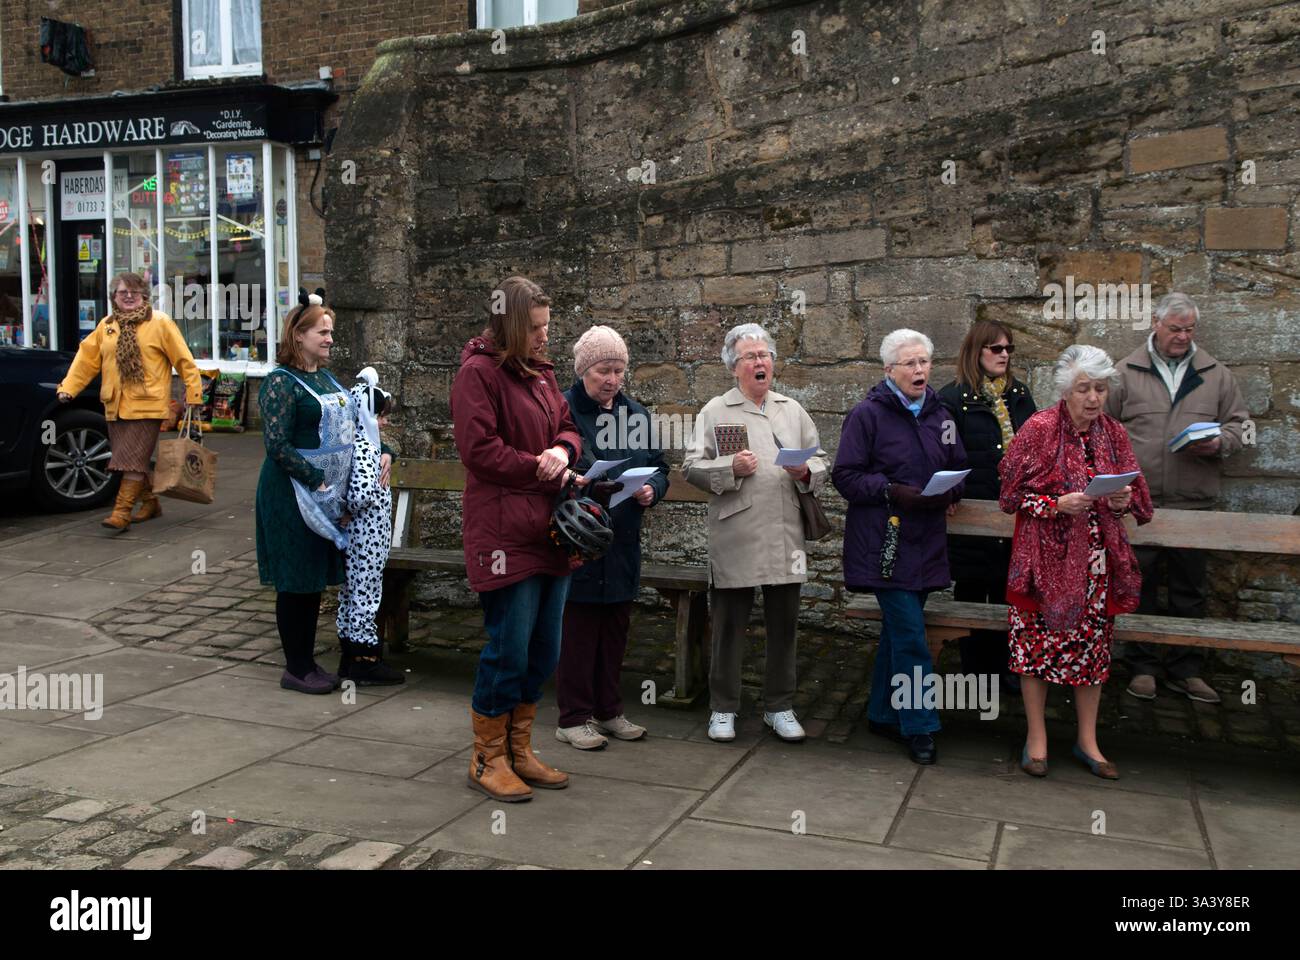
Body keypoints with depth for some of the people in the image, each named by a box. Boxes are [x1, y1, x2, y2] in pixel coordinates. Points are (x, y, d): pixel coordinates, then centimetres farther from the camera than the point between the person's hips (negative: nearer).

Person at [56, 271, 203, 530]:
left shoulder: (160, 322, -2)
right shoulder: (106, 325, 11)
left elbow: (183, 359, -3)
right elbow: (87, 358, 11)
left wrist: (193, 392, -7)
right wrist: (68, 388, 3)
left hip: (147, 405, -5)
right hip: (116, 406, 6)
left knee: (133, 458, -10)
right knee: (131, 459, 12)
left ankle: (121, 512, -7)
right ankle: (150, 503, 28)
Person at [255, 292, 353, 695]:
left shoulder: (327, 378, 13)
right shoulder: (281, 383, -12)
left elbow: (347, 427, 22)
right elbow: (277, 446, -19)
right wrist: (318, 481, -21)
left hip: (327, 496, 8)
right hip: (294, 496, -8)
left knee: (316, 580, 14)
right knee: (296, 582, 1)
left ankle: (308, 660, 25)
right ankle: (295, 669, 13)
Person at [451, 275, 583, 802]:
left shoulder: (540, 372, 16)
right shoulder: (478, 372, -9)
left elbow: (568, 427, 20)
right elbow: (479, 449, -16)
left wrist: (563, 449, -4)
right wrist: (545, 472, -13)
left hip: (548, 532, 9)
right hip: (504, 534, -9)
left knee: (543, 652, 13)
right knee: (508, 650, -3)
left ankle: (519, 752, 28)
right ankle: (488, 760, 16)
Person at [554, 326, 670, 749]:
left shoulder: (637, 414, 11)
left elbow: (659, 466, 15)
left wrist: (652, 489, -6)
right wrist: (572, 484, -26)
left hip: (623, 543, 6)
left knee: (615, 629, 13)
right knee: (578, 631, 0)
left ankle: (608, 710, 26)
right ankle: (574, 718, 12)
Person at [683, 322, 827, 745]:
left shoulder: (793, 410, 16)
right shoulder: (715, 411, 4)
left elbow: (821, 460, 17)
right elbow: (692, 467, 0)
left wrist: (807, 472, -5)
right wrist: (731, 467, -15)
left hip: (787, 537, 4)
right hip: (735, 539, -3)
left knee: (783, 624, 10)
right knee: (729, 626, 4)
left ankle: (779, 706, 24)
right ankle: (723, 708, 18)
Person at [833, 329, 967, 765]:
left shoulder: (939, 415, 11)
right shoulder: (867, 414, -8)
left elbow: (959, 468, 19)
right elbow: (845, 475, -9)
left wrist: (950, 493, -3)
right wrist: (893, 492, -20)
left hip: (926, 542, 7)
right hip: (884, 543, -6)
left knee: (898, 629, 15)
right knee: (910, 635, -8)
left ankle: (883, 713, 28)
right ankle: (919, 726, 4)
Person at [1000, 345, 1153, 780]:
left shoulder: (1113, 434, 5)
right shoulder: (1039, 429, -8)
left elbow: (1135, 495, 13)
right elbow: (1013, 493, -6)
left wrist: (1122, 501, -10)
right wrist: (1059, 504, -20)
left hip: (1097, 559, 4)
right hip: (1046, 557, -4)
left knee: (1092, 646, 10)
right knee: (1037, 643, 2)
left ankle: (1087, 740, 24)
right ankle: (1036, 737, 18)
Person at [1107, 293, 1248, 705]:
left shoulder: (1216, 374, 10)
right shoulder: (1126, 372, 3)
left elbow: (1237, 423, 14)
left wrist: (1219, 443, -9)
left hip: (1193, 501, 2)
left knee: (1190, 589, 8)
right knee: (1140, 586, 5)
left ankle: (1186, 669, 20)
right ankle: (1143, 666, 17)